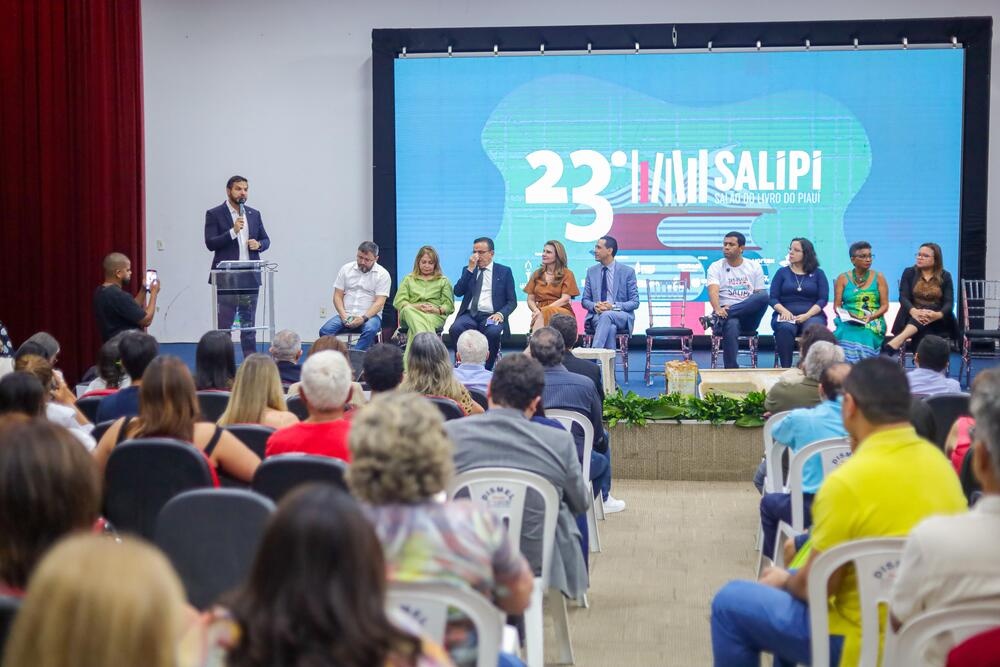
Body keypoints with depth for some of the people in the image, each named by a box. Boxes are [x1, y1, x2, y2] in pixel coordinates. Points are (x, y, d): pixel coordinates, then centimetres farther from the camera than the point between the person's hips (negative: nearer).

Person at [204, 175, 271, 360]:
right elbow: (210, 243, -10)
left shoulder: (254, 214, 12)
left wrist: (259, 244, -6)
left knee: (249, 324, 8)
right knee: (224, 325, -1)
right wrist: (233, 232, -21)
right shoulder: (214, 214, -2)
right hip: (226, 278, -4)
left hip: (250, 278, 4)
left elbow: (266, 240, 17)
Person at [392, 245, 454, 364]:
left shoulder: (443, 281, 22)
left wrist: (437, 310, -11)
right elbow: (398, 302, 12)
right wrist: (416, 306, -7)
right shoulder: (409, 279, 25)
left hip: (435, 316, -1)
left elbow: (449, 305, 12)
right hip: (411, 312, 1)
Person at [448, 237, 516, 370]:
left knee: (493, 332, -36)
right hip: (469, 314, 2)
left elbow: (512, 301, 6)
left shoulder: (504, 271, 11)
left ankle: (486, 370, -19)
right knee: (455, 329, -31)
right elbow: (458, 292, 3)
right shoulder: (468, 270, 19)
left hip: (491, 316, -2)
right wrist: (470, 269, -3)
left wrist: (501, 314, -14)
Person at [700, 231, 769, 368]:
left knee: (764, 296, -31)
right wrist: (718, 309, -34)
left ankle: (716, 320, -34)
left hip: (748, 317, 2)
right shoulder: (716, 267, 8)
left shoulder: (754, 267, 13)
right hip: (725, 313, -2)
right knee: (731, 325, -40)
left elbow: (761, 296, 6)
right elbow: (713, 291, -9)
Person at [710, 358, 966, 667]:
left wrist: (785, 582, 4)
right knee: (795, 578, 31)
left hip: (864, 642, -8)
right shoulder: (938, 461, -1)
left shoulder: (849, 480, -24)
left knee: (729, 603, 8)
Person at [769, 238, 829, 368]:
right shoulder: (782, 272, 16)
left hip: (812, 315, 0)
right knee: (785, 329, -35)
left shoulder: (818, 273, 14)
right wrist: (784, 311, -14)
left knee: (813, 329, -36)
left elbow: (823, 299, 3)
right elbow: (773, 299, 7)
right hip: (786, 316, 1)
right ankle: (786, 368, -36)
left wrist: (807, 315, -14)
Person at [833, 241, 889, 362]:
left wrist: (871, 317, -11)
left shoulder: (878, 277, 11)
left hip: (873, 322, 0)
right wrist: (846, 316, -12)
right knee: (846, 337, -34)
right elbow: (837, 306, 9)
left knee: (865, 335, -34)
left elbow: (884, 305, 7)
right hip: (848, 323, 0)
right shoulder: (842, 279, 10)